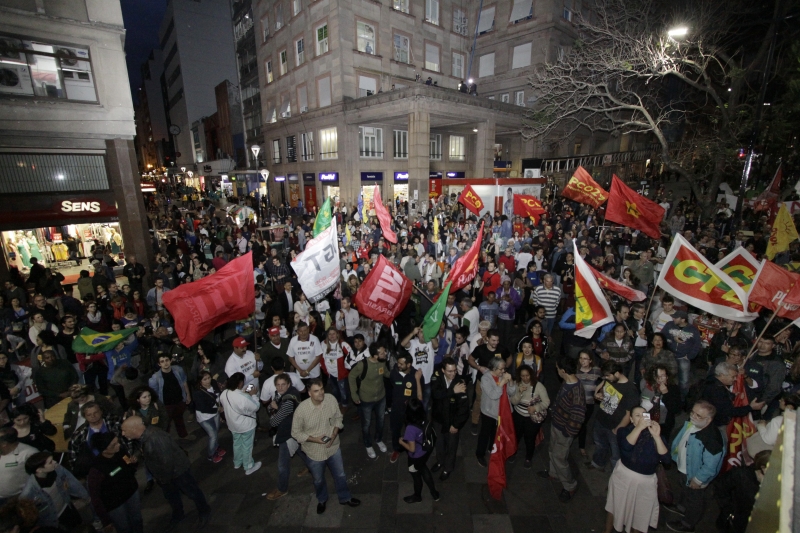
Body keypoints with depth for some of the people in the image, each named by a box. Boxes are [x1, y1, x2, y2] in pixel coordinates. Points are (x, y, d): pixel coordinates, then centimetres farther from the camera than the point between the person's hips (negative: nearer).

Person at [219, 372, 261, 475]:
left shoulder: (224, 394, -15)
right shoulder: (244, 397, -37)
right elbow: (255, 407, -21)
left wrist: (243, 392, 2)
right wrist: (253, 395, -13)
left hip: (233, 424, 7)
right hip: (246, 425, -6)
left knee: (237, 443, 30)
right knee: (247, 446, 16)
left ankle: (237, 463, 51)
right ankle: (249, 467, 35)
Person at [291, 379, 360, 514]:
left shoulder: (331, 399, -22)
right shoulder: (301, 409, -29)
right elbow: (296, 433, -16)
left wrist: (334, 434, -19)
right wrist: (315, 439, -25)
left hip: (333, 447, 2)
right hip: (314, 452, -2)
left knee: (340, 475, 24)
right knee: (318, 480, 25)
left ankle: (345, 498, 52)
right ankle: (322, 500, 57)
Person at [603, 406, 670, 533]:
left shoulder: (654, 433, -6)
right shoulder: (624, 431, -9)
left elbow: (666, 459, -17)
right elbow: (626, 446, -30)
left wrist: (657, 436, -27)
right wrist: (639, 427, -35)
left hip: (646, 481, 1)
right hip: (624, 476, -1)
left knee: (640, 513, 17)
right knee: (615, 507, 16)